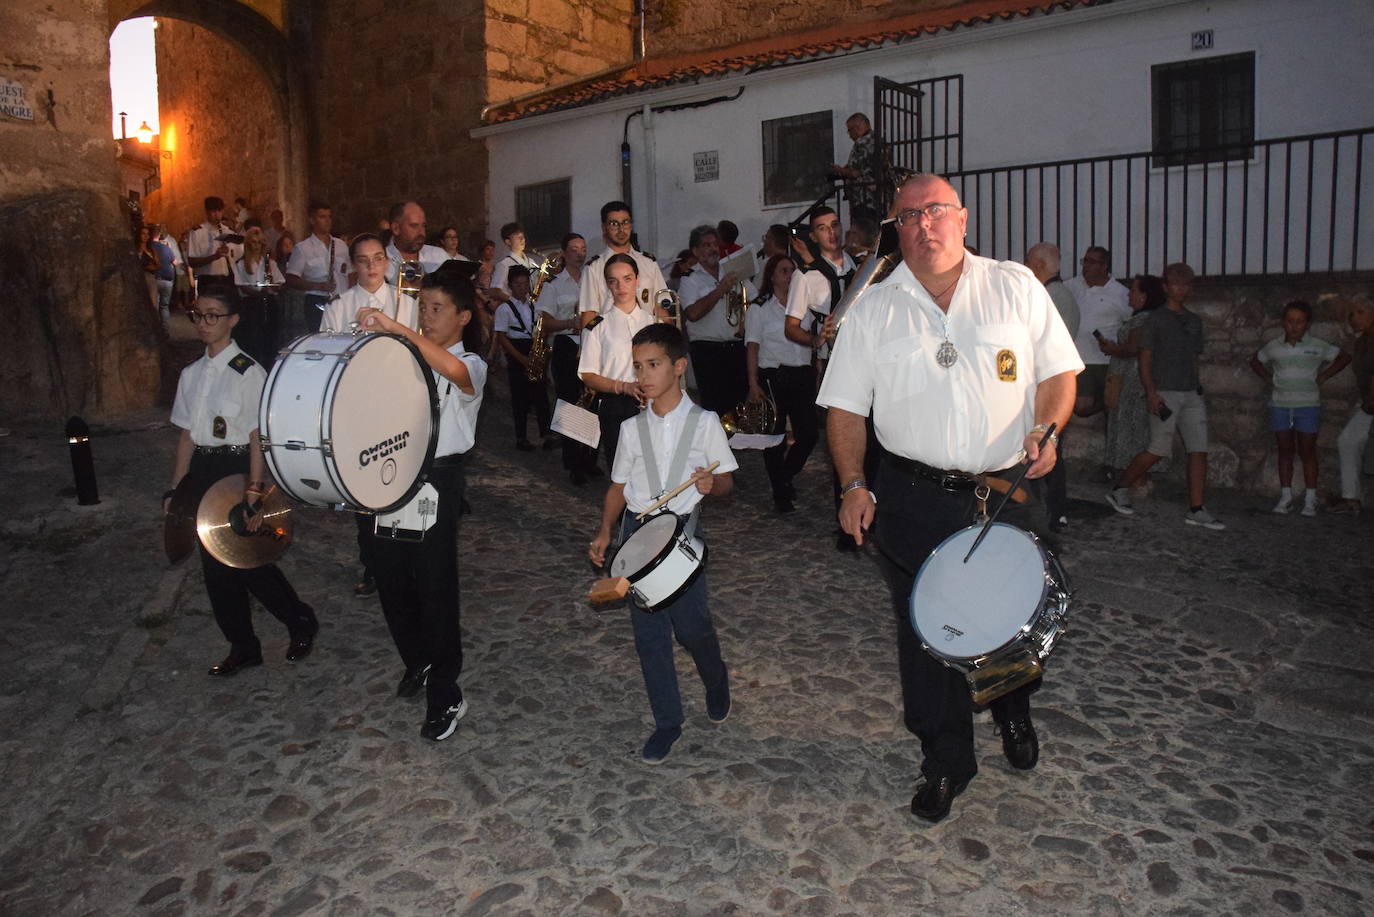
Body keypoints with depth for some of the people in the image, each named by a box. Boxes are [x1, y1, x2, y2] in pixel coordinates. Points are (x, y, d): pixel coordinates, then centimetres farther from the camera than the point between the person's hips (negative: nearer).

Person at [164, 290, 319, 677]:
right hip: (202, 471, 7)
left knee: (249, 561, -3)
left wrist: (253, 491, -16)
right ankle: (242, 647, 28)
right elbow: (187, 434, 13)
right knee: (214, 564, 12)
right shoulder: (192, 374, 9)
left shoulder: (247, 372, -12)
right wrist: (175, 488, 13)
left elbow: (258, 438, -13)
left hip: (237, 468, -7)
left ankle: (301, 622, 24)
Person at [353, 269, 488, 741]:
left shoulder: (471, 365, -6)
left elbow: (454, 370, -30)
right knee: (391, 580, 12)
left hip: (437, 478, -6)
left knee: (435, 587, -2)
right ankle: (418, 662, 37)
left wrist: (396, 328, -37)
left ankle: (446, 695, 11)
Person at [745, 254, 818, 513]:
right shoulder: (760, 307, 2)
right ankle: (781, 494, 15)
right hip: (773, 377, -4)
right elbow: (753, 347, -4)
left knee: (809, 433, 0)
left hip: (803, 375, 4)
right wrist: (753, 384, -13)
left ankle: (785, 476, 27)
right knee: (775, 437, 0)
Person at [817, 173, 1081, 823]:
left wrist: (1046, 428, -12)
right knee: (926, 631, 6)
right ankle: (945, 762, 27)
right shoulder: (873, 310, 4)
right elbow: (846, 405, 3)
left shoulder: (1017, 288, 4)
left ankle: (1014, 713, 47)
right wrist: (853, 485, -8)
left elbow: (1058, 371, 7)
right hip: (914, 496, 0)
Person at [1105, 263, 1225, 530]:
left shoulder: (1194, 320, 17)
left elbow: (1194, 357, 21)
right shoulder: (1156, 319, -2)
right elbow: (1144, 357, -6)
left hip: (1191, 394, 6)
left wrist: (1197, 386, 14)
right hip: (1165, 394, -6)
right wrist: (1151, 392, -14)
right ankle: (1119, 490, 11)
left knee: (1199, 450, -1)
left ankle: (1196, 510, 1)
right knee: (1158, 450, -6)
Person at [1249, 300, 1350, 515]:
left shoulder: (1317, 346, -1)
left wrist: (1323, 376, 1)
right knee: (1284, 451, 6)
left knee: (1308, 451, 2)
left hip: (1307, 405, -2)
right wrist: (1268, 378, 7)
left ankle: (1310, 499, 7)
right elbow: (1255, 361, 21)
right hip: (1279, 405, 2)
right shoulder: (1274, 346, 4)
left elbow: (1344, 358, 9)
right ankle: (1285, 496, 11)